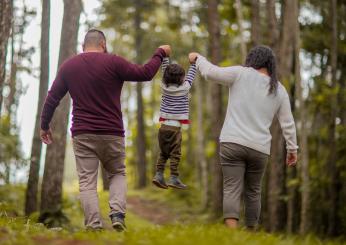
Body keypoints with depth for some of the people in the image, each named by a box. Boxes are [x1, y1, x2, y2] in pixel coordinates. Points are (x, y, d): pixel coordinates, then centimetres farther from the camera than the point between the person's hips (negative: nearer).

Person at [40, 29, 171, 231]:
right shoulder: (113, 62, -5)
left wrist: (45, 126, 24)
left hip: (83, 134, 1)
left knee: (87, 182, 2)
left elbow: (52, 99, 11)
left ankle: (94, 225, -10)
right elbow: (145, 73, -3)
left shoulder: (68, 66, 6)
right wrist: (160, 54, 12)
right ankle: (118, 214, -4)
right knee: (118, 174, 17)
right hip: (112, 133, -1)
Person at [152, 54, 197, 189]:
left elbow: (165, 71, 16)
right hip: (175, 126, -5)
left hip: (163, 125, 5)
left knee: (163, 153, 12)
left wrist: (165, 57, 22)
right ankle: (173, 178, -5)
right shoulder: (184, 88, -6)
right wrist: (193, 63, 20)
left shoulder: (165, 86, 4)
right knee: (175, 154, -2)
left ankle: (159, 174, 4)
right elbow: (191, 76, 8)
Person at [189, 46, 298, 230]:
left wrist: (198, 58, 15)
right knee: (253, 191, 17)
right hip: (259, 148, 3)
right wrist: (292, 148, 21)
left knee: (232, 190, -8)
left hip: (232, 142, -3)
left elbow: (210, 72, -3)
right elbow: (288, 124, 12)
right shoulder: (279, 90, 11)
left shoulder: (241, 74, 0)